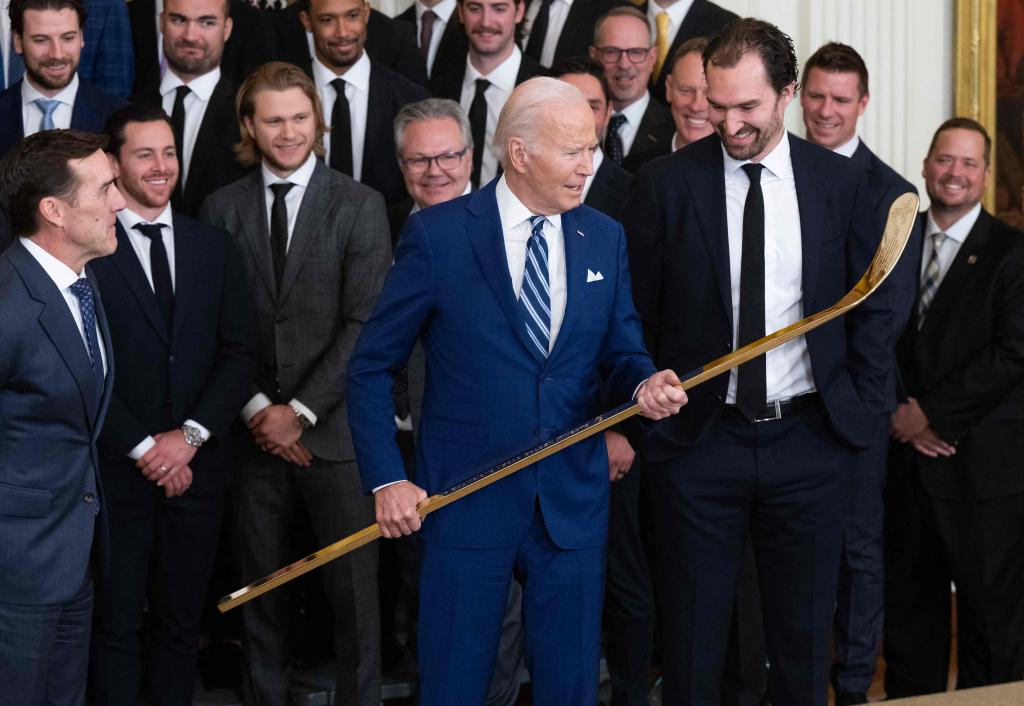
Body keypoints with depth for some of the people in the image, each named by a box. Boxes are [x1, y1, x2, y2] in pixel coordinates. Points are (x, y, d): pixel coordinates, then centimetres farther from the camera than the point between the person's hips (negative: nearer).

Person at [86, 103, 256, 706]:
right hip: (117, 469, -4)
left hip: (197, 467, 4)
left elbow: (239, 355, 4)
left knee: (182, 622, 10)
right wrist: (143, 449, -12)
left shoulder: (214, 248, 9)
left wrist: (190, 436, -8)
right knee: (117, 623, 3)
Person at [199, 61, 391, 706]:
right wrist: (256, 408, -7)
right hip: (255, 433, 2)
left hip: (336, 430, -2)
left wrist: (300, 411, -11)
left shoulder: (360, 205, 0)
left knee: (354, 589, 0)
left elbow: (365, 323, -6)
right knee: (262, 587, 9)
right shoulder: (222, 209, 7)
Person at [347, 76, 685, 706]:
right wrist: (386, 480, -9)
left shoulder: (604, 238, 6)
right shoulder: (438, 235, -6)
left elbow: (621, 353, 12)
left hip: (573, 505, 4)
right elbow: (371, 367, -2)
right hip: (466, 504, -3)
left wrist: (645, 383, -12)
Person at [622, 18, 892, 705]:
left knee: (804, 636, 10)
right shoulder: (665, 185, -4)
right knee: (692, 637, 5)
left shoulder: (838, 182, 1)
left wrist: (860, 409, 2)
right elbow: (635, 317, 2)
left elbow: (872, 308, 9)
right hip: (698, 438, -1)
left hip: (809, 441, 1)